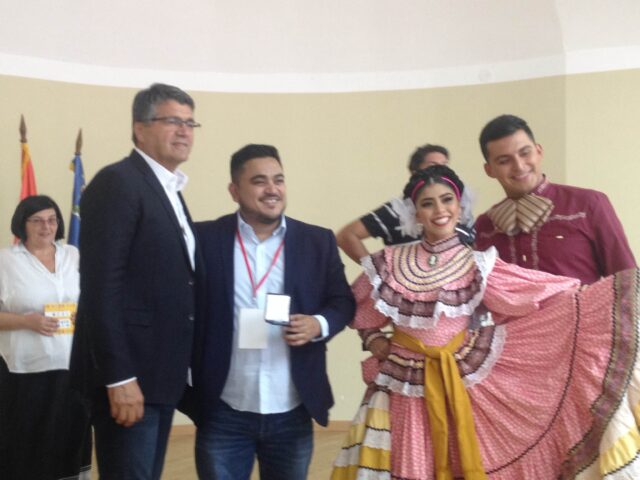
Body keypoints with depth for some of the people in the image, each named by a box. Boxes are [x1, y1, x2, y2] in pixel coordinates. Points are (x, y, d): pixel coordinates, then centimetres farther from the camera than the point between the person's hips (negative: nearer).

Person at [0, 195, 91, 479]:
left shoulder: (74, 256, 11)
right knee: (27, 445, -1)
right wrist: (28, 321, -18)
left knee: (71, 440, 6)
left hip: (73, 366, 4)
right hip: (26, 370, -4)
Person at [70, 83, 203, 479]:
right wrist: (119, 377, -23)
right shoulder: (117, 182, -11)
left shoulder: (169, 192, 18)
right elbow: (100, 286, -19)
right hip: (129, 376, -9)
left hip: (161, 373, 9)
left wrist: (180, 372, 14)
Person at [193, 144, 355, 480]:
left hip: (291, 413, 2)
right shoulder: (205, 238, -3)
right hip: (224, 413, -2)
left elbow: (343, 302, 7)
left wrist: (318, 325, -14)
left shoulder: (318, 241, 3)